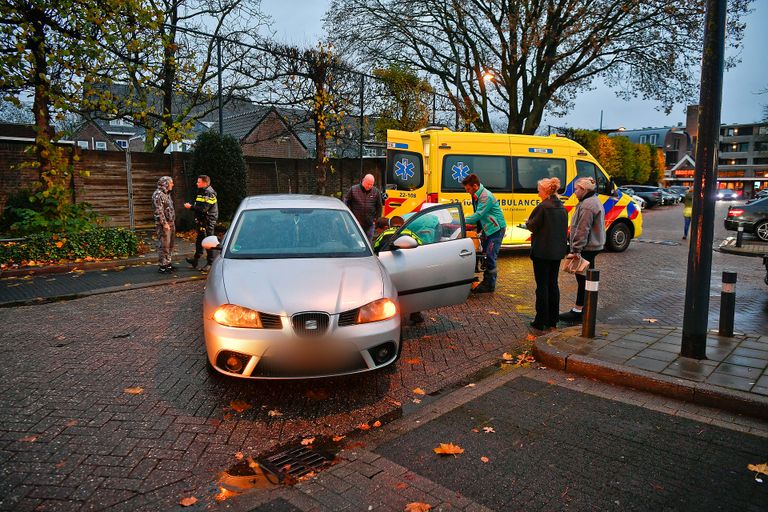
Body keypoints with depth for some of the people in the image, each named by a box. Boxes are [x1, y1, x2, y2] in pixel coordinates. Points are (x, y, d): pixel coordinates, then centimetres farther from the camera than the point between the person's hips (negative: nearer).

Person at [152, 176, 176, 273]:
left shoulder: (167, 194, 17)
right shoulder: (158, 194, -13)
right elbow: (159, 210, -19)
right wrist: (164, 223, -20)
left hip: (171, 223, 9)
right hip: (163, 224, -9)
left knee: (170, 244, 13)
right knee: (164, 245, -6)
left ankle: (168, 263, 22)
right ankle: (163, 266, -1)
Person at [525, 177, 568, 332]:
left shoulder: (543, 207, -16)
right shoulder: (562, 208, 9)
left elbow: (533, 226, -11)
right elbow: (563, 229, 15)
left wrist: (527, 223, 11)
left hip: (542, 251, -7)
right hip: (557, 251, 8)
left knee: (542, 286, -1)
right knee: (553, 284, 14)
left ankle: (541, 322, 4)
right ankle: (553, 320, 22)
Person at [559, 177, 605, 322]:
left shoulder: (587, 205, -19)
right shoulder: (595, 201, 16)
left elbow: (582, 230, -24)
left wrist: (576, 249, -22)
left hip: (587, 248, -11)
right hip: (593, 245, 11)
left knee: (583, 279, -6)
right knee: (587, 278, 17)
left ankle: (578, 311, 0)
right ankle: (586, 308, 26)